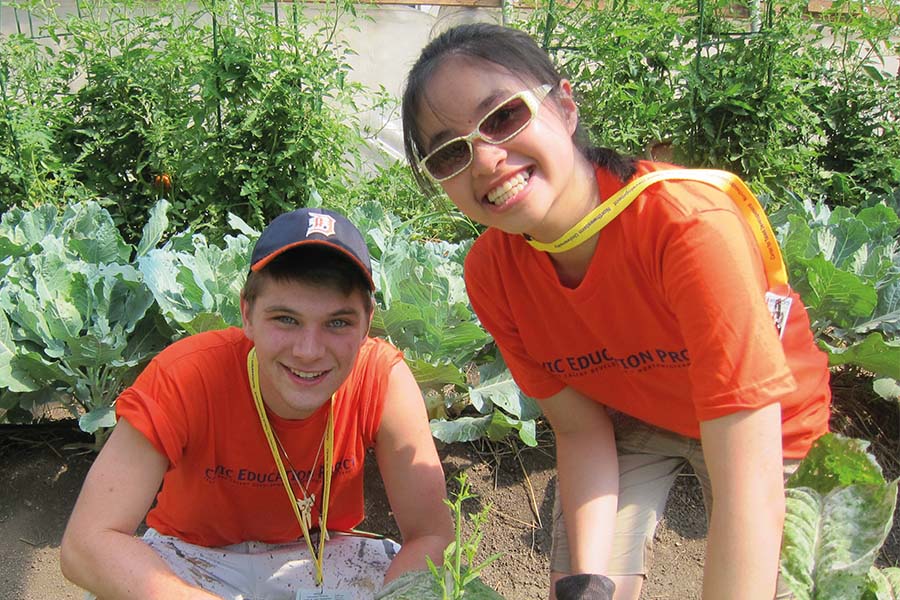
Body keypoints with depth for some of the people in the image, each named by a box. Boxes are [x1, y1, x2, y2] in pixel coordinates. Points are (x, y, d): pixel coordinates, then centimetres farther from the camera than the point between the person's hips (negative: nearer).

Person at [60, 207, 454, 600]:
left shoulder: (383, 378, -25)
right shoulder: (184, 378, -28)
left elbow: (432, 535, -20)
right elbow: (86, 544, -31)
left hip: (320, 553, 3)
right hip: (194, 554, -2)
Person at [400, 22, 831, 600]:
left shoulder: (691, 222, -38)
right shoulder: (490, 272, -21)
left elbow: (749, 486, -40)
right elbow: (582, 429, -14)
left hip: (763, 426, -2)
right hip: (628, 421, 2)